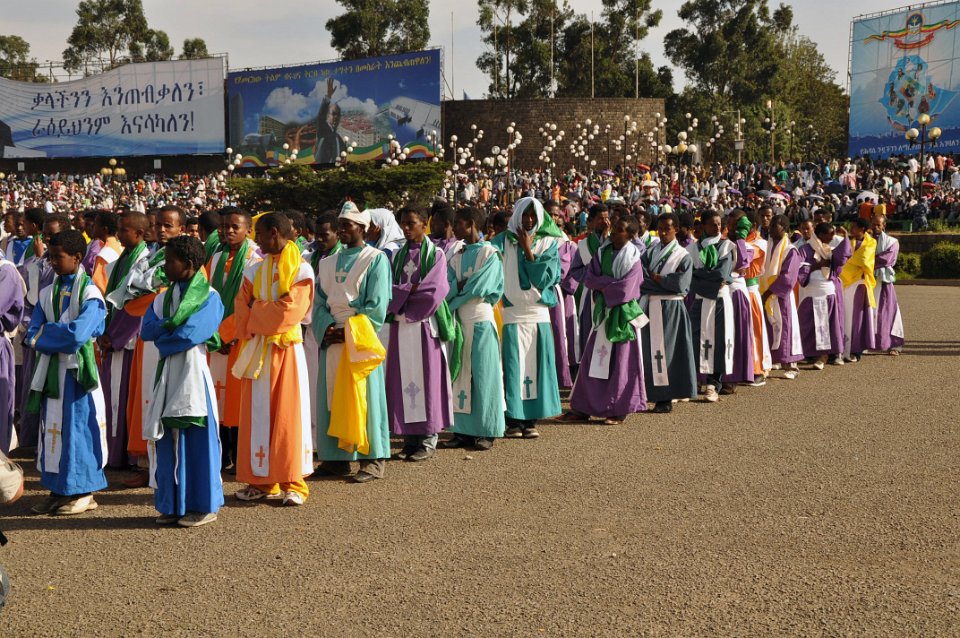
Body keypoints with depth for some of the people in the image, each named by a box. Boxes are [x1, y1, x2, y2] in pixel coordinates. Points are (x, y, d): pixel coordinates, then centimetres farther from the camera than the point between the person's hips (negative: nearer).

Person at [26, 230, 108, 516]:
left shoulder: (89, 294, -9)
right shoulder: (47, 293, 10)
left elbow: (77, 335, -21)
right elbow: (32, 335, 3)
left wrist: (45, 333, -8)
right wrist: (61, 336, -14)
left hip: (77, 370, -6)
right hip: (50, 370, 6)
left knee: (78, 426, 0)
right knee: (52, 427, 9)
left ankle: (83, 492, 10)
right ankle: (58, 490, 18)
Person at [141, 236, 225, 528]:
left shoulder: (209, 297, -6)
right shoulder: (163, 297, 14)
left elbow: (190, 334, -17)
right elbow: (146, 330, 2)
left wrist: (163, 333, -3)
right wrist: (173, 325, -13)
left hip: (192, 372, -6)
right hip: (168, 374, 6)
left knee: (196, 438, -1)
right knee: (167, 438, 6)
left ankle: (203, 506, 8)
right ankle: (172, 505, 15)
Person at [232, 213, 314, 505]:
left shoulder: (301, 271, -4)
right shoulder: (253, 271, 10)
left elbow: (289, 311, -14)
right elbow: (242, 313, 4)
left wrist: (258, 311, -4)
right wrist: (270, 312, -11)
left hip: (286, 349, -4)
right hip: (257, 351, 4)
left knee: (289, 414, -3)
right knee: (257, 415, 5)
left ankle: (293, 483, 2)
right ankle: (261, 480, 12)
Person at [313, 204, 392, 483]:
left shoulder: (376, 259, -1)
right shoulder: (328, 263, 15)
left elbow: (377, 306, -8)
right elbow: (319, 302, 11)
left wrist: (348, 330, -14)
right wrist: (327, 328, -8)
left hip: (360, 342, -5)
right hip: (332, 340, 5)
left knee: (362, 396, -4)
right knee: (332, 396, 5)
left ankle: (372, 459, 1)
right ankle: (337, 456, 12)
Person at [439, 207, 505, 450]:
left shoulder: (489, 254, -5)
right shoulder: (456, 254, 12)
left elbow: (479, 287, -15)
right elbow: (447, 286, 0)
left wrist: (457, 288, -5)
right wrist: (466, 284, -17)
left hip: (480, 321, -6)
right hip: (459, 321, 6)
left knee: (482, 374, -1)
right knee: (460, 375, 6)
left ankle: (487, 431, 6)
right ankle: (464, 430, 12)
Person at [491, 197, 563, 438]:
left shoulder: (548, 243, 7)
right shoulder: (504, 240, 3)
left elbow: (546, 278, -4)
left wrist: (528, 251, -8)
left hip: (538, 312, 2)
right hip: (510, 312, -2)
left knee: (536, 366, 3)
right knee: (513, 367, -3)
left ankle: (531, 420, 11)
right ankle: (513, 420, 3)